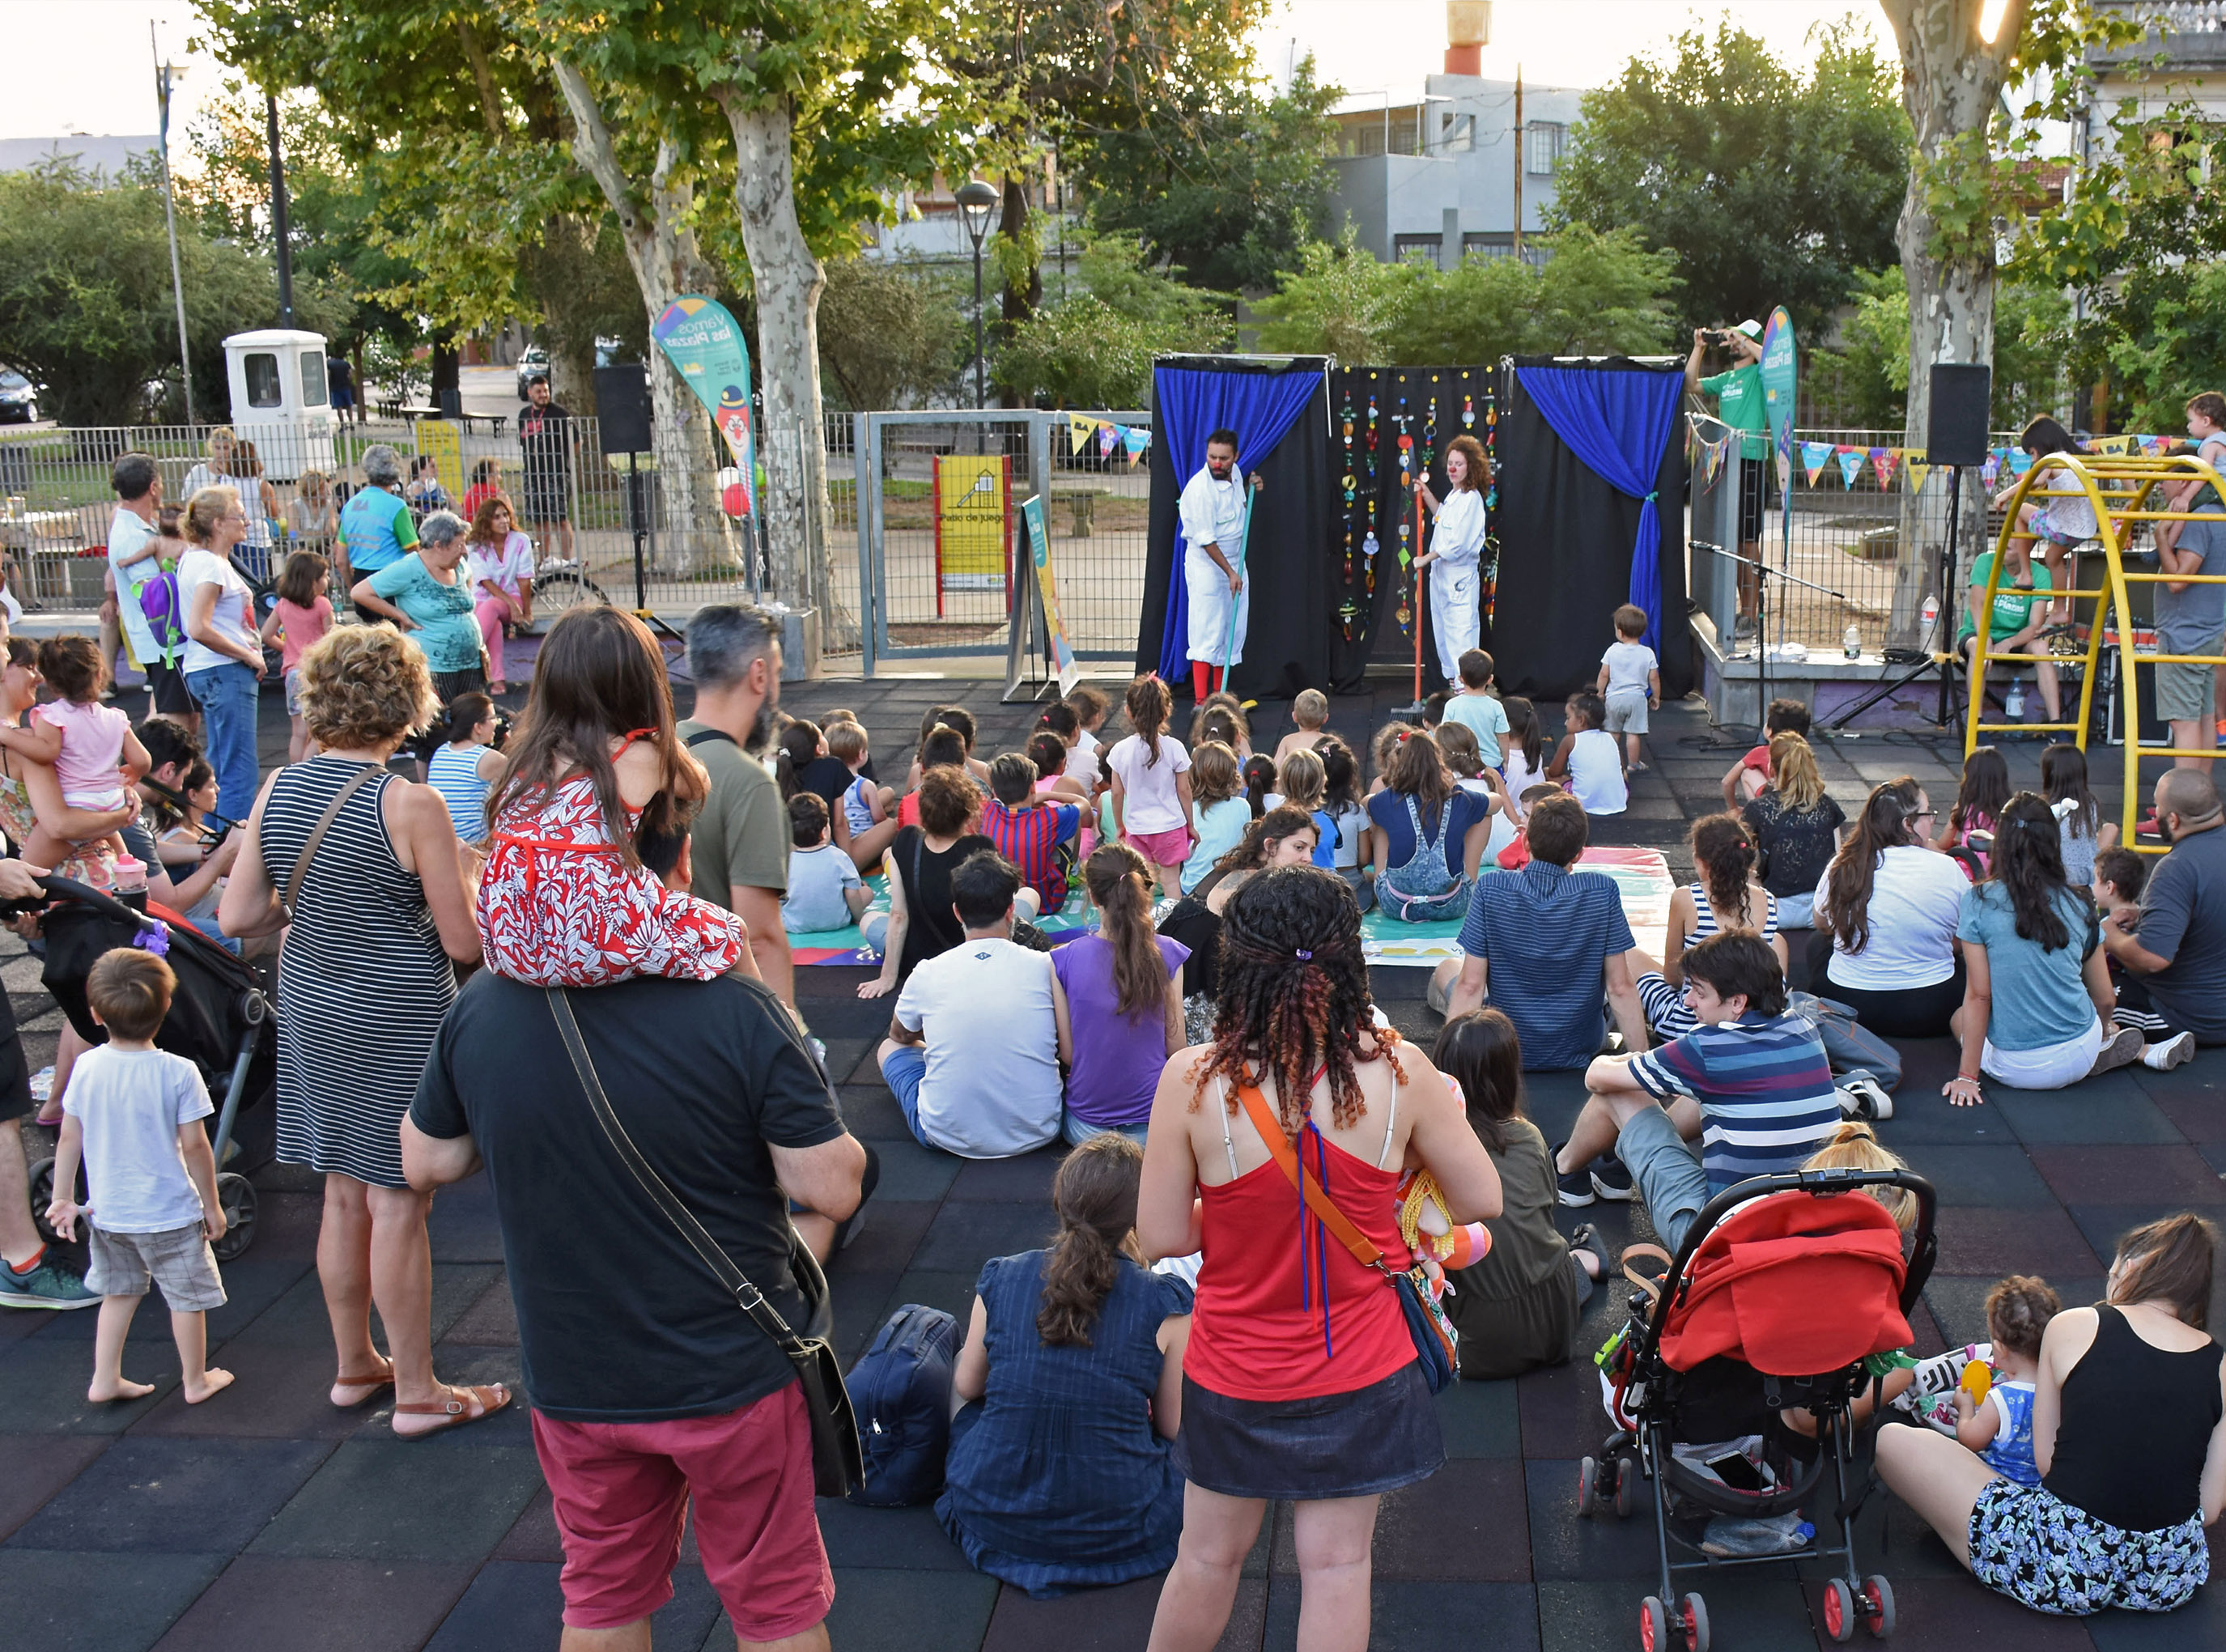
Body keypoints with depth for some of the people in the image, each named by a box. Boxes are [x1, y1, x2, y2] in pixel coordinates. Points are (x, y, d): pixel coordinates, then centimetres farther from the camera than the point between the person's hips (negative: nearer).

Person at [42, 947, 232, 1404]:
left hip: (107, 1212, 4)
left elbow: (69, 1139, -1)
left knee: (118, 1292, 22)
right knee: (187, 1296, 12)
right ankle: (196, 1380, 24)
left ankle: (105, 1380, 27)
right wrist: (212, 1204, -4)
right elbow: (194, 1146, -16)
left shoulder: (87, 1067, -8)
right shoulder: (178, 1073, -20)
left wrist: (63, 1198, 11)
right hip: (170, 1212, -4)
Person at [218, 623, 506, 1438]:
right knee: (398, 1205, 3)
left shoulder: (277, 790, -2)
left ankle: (354, 1364, 34)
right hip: (398, 1022, -6)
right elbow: (465, 942, -16)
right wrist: (463, 873, 2)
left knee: (345, 1195, 19)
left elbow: (237, 918, 2)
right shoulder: (411, 805, -19)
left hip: (311, 1007, 6)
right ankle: (417, 1393, 15)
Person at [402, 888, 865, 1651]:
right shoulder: (736, 1008, -24)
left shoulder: (478, 1008, -12)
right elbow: (833, 1187, -20)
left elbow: (428, 1164, 3)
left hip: (572, 1378, 3)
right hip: (733, 1374, -3)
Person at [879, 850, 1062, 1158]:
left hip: (949, 1137, -1)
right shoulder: (1044, 967, -8)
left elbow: (900, 1035, 18)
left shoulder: (926, 975, -5)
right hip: (1037, 1132, 1)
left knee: (890, 1048, 24)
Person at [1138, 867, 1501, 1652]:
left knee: (1209, 1557, 19)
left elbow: (1161, 1236, -11)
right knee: (1337, 1565, 14)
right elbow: (1481, 1200, -5)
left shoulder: (1192, 1081, -20)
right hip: (1360, 1372, 0)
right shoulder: (1398, 1071, -18)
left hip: (1236, 1374, 0)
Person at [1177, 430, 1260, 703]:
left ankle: (1218, 694, 20)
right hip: (1207, 565, -8)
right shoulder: (1199, 488, -23)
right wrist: (1230, 573, -19)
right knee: (1207, 632, -10)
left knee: (1233, 631, 10)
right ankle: (1201, 701, -9)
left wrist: (1251, 490, 2)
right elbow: (1206, 540, -21)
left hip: (1235, 560, 8)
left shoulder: (1234, 473, 1)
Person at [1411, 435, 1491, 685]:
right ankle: (1452, 680, 25)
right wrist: (1427, 495, 23)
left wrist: (1426, 559, -13)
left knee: (1460, 634, -11)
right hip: (1441, 573, 10)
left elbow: (1457, 543, -20)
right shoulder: (1454, 495, 12)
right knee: (1443, 634, 15)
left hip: (1460, 576, -10)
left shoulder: (1471, 498, -16)